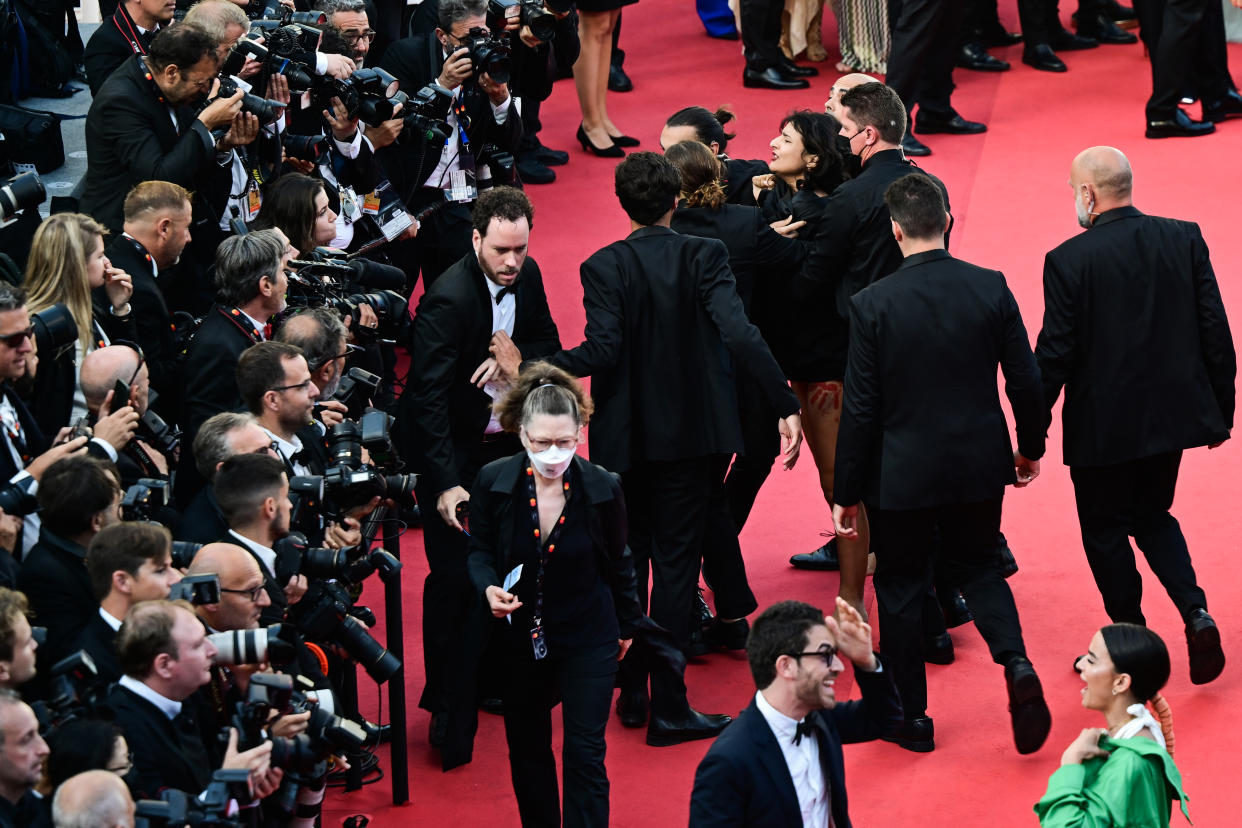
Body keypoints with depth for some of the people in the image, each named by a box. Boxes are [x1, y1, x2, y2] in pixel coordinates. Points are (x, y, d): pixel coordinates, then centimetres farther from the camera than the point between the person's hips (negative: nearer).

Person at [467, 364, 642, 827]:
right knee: (527, 750, 17)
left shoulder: (602, 489, -16)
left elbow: (617, 563, 0)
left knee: (585, 755, -5)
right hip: (519, 636, 2)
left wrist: (627, 624, 12)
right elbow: (479, 550, 0)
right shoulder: (493, 482, -15)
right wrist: (489, 588, -21)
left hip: (589, 638, -2)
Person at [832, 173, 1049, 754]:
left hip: (902, 475, -3)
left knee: (900, 587, 14)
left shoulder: (873, 304, -16)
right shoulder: (991, 289, -9)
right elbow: (1025, 380, -2)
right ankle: (1015, 663, -2)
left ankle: (913, 719, 21)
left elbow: (861, 408, -12)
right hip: (979, 466, 3)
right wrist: (1030, 446, 16)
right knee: (976, 566, 23)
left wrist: (846, 493, -3)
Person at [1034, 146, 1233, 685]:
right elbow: (1216, 332, -1)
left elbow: (1054, 354, -14)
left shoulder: (1070, 261, -16)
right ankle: (1195, 614, 3)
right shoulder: (1185, 240, -4)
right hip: (1172, 413, 5)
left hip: (1104, 426, -5)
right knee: (1152, 516, 22)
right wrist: (1221, 409, 10)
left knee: (1105, 531, 13)